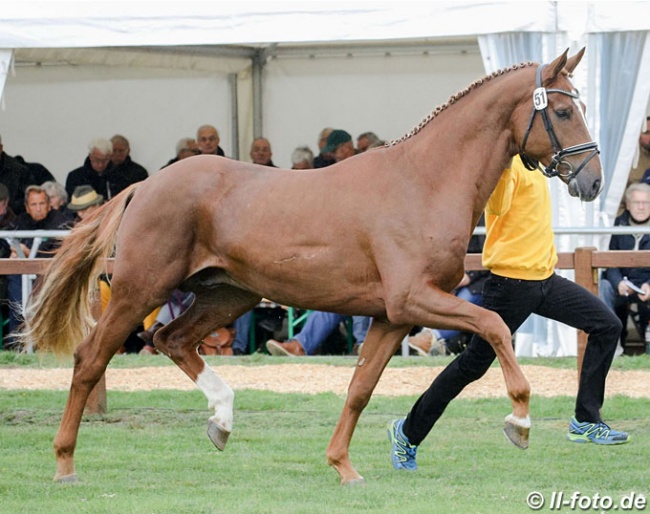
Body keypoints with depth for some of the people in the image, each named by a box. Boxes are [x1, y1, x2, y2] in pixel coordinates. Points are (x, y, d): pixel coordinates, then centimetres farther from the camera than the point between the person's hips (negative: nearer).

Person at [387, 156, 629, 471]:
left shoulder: (526, 160, 12)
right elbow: (497, 206, -31)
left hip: (543, 277, 9)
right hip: (512, 281, -9)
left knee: (607, 326, 3)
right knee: (473, 365, -3)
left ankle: (586, 423, 8)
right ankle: (408, 433, 11)